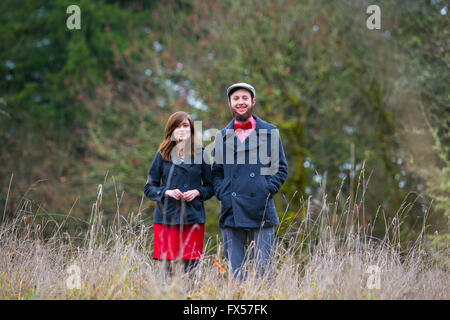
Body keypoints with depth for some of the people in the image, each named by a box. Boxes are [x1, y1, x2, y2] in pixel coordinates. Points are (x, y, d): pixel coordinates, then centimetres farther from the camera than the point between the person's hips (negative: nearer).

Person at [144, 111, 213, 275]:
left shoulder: (200, 154, 7)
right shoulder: (162, 155, 6)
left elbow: (210, 186, 13)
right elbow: (149, 188, 9)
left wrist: (197, 192, -7)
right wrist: (167, 192, -8)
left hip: (193, 218, 0)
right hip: (166, 217, 0)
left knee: (191, 265, -4)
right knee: (166, 266, -5)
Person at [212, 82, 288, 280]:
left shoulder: (270, 132, 9)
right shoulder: (222, 136, 14)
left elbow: (281, 168, 9)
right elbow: (216, 171, 18)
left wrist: (267, 190, -6)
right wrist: (222, 194, 0)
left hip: (261, 211, -2)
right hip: (231, 211, 2)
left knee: (262, 268, -4)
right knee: (235, 270, 2)